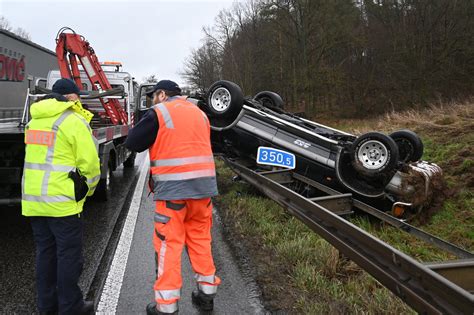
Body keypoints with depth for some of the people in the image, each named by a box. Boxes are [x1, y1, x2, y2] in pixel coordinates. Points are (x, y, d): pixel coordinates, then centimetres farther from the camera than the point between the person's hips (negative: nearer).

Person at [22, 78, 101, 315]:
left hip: (33, 199, 7)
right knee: (68, 254, 4)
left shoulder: (35, 120, 13)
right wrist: (88, 189, 5)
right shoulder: (74, 121, -11)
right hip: (62, 200, -7)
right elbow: (89, 162, -12)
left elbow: (39, 156, 16)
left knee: (45, 251, 16)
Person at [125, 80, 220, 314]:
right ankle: (207, 294, 25)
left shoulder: (158, 113, -2)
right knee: (200, 239, 16)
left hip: (173, 189, -6)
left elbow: (132, 143, -1)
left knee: (169, 244, 2)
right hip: (204, 186, 6)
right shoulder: (199, 113, 17)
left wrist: (148, 129, 15)